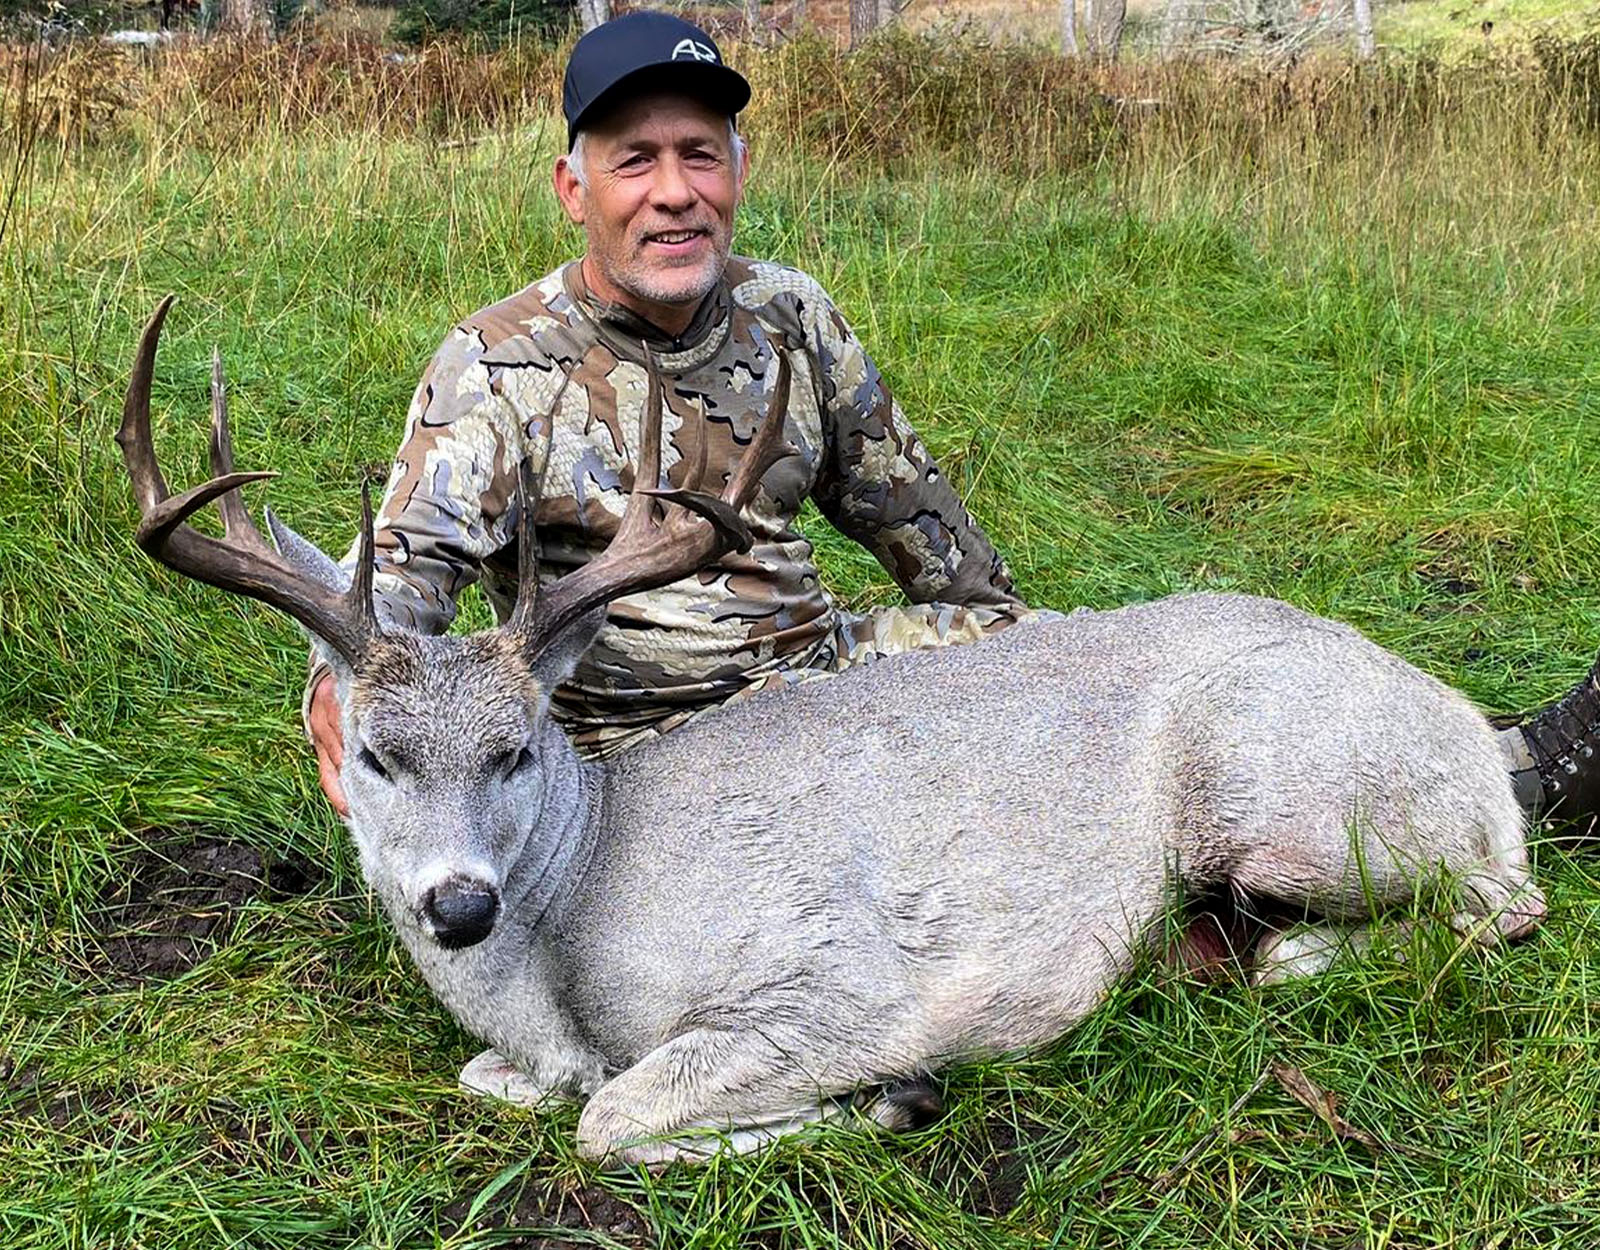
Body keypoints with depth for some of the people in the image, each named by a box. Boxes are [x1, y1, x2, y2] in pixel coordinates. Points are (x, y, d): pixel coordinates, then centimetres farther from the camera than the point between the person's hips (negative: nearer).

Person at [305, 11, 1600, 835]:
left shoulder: (789, 316, 4)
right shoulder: (497, 365, -10)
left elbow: (905, 501, 15)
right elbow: (408, 562, -20)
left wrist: (1000, 632, 20)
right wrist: (350, 680, -41)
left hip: (828, 662, 5)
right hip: (656, 738, -4)